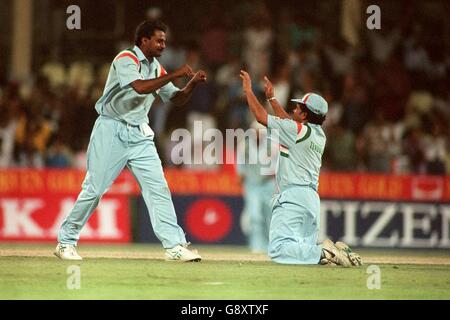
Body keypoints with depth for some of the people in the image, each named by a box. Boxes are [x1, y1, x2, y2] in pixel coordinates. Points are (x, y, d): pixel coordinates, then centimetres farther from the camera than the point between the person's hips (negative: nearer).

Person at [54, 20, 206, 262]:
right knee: (94, 188, -4)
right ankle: (66, 241, 9)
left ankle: (175, 246, -7)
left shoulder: (156, 68, 13)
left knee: (158, 187, -4)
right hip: (111, 131, -7)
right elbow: (141, 87, -27)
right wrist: (175, 75, -24)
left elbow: (176, 99, 16)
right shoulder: (126, 59, -11)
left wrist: (193, 83, -2)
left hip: (139, 135, 7)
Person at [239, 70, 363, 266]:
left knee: (278, 249, -17)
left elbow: (261, 117, -4)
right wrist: (271, 98, 42)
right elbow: (289, 122, 34)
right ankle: (338, 252, -7)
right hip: (312, 198, 9)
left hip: (293, 196, -9)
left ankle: (323, 253, -28)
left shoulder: (299, 130, -9)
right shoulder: (318, 134, 16)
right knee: (305, 248, 15)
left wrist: (248, 90, 7)